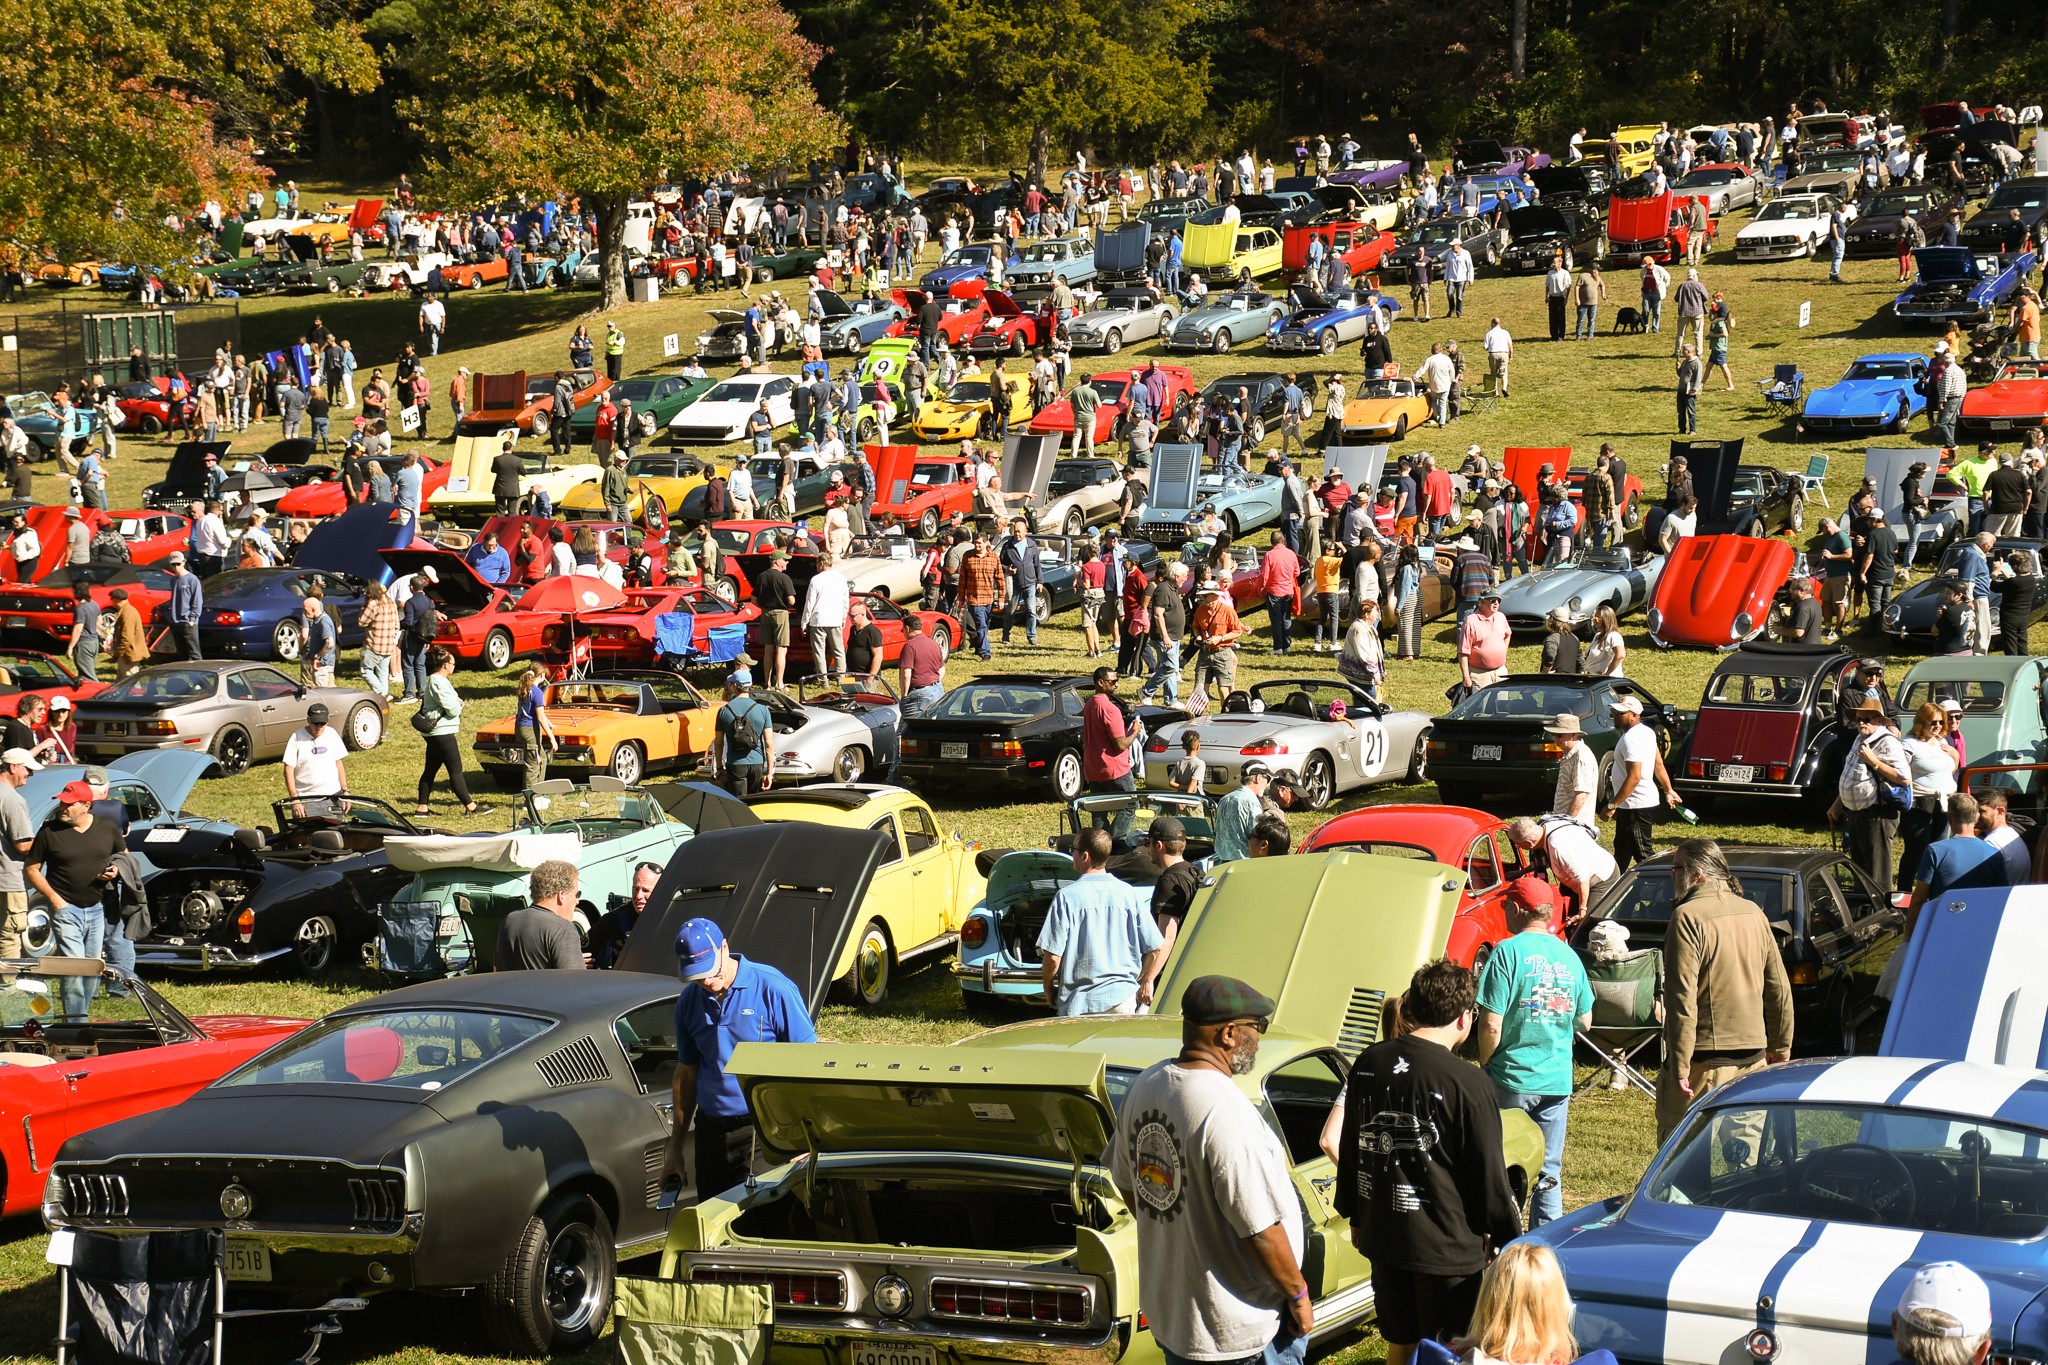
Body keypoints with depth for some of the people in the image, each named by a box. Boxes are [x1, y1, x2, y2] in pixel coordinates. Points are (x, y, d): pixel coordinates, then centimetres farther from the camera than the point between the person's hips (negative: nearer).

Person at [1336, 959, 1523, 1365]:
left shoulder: (1368, 1064, -1)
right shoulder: (1469, 1084, -19)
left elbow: (1349, 1149, 10)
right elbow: (1489, 1175, -12)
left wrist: (1355, 1216, 23)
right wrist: (1510, 1238, 2)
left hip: (1383, 1237, 6)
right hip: (1448, 1242, -6)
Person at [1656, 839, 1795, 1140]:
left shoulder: (1688, 917, -13)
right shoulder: (1754, 912, 10)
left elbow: (1682, 998, -18)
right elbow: (1779, 989, 15)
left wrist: (1679, 1067, -18)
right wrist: (1781, 1049, 24)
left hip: (1705, 1060, -7)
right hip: (1754, 1055, 7)